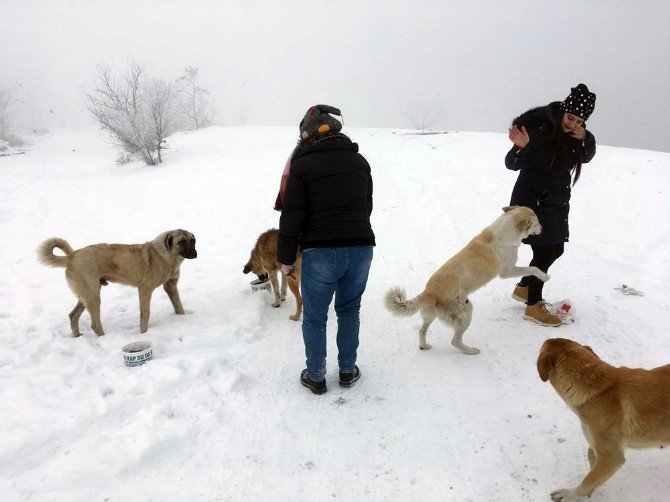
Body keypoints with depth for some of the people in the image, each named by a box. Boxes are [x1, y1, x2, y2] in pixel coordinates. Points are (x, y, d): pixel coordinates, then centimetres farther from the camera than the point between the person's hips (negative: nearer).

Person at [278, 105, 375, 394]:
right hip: (361, 250, 5)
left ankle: (316, 377, 23)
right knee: (349, 310, 21)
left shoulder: (302, 165, -6)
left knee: (314, 318, 11)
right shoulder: (360, 161, 10)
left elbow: (291, 217, -8)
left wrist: (286, 259, 1)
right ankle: (347, 371, 29)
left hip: (320, 253, -4)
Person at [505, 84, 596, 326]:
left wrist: (585, 140, -9)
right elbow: (512, 164, -19)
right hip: (531, 199, -7)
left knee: (555, 249, 14)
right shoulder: (540, 128, -21)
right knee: (544, 251, -5)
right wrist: (521, 148, -40)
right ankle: (533, 306, 10)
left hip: (557, 201, 8)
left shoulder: (577, 133, -2)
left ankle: (523, 288, 33)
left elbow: (586, 157, 11)